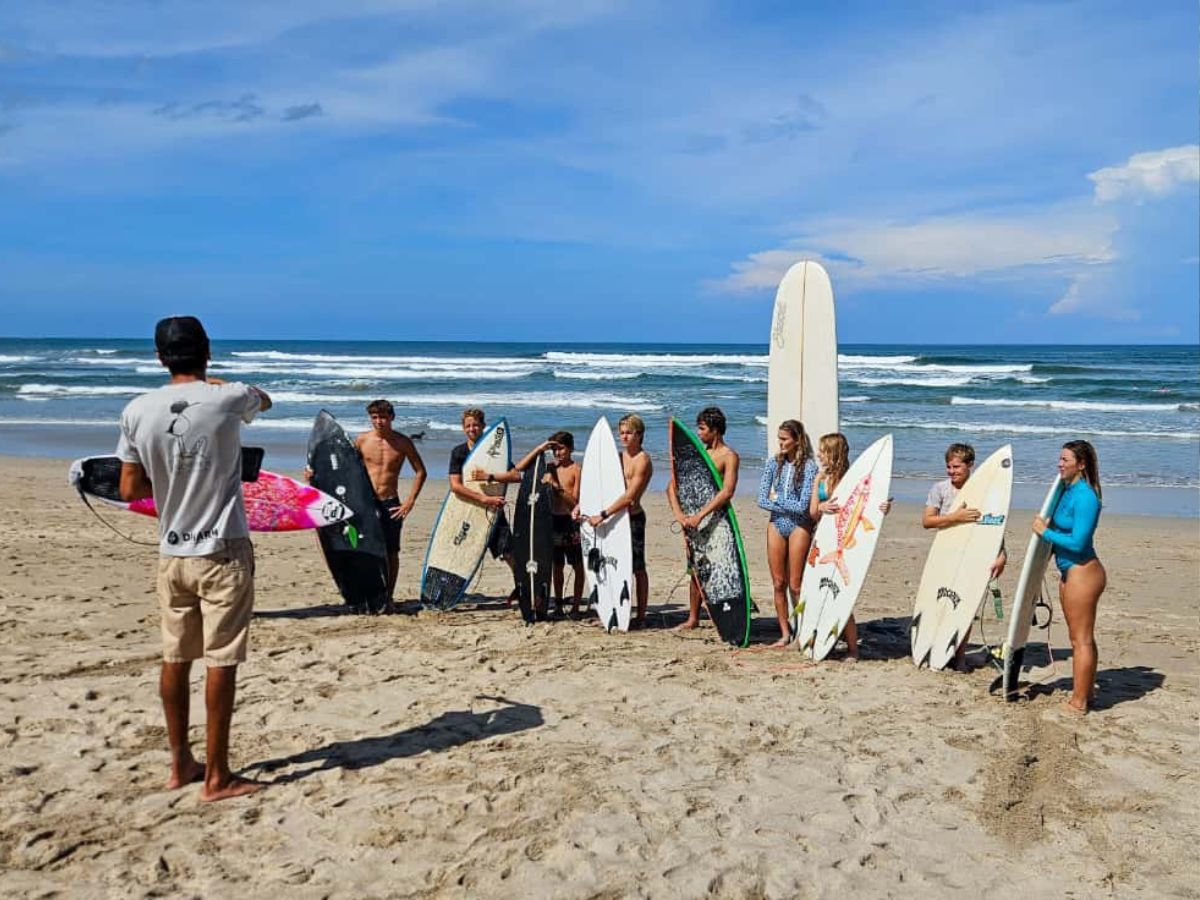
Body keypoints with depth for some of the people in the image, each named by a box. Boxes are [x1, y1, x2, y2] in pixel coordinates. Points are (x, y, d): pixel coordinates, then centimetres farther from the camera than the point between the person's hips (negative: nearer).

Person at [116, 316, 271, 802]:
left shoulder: (137, 411, -3)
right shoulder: (228, 399, -10)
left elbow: (130, 489, 2)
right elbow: (265, 400, 15)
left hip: (172, 553, 4)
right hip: (223, 552, -4)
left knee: (175, 658, 14)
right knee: (220, 662, 2)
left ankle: (180, 764, 27)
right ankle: (216, 776, 9)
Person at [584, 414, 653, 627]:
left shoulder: (642, 460, -12)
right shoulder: (618, 456, 13)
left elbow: (629, 496, -21)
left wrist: (603, 515, -25)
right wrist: (581, 504, 8)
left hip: (633, 517, -7)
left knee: (637, 568, 1)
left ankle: (640, 617, 7)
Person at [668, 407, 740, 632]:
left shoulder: (729, 456, -7)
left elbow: (727, 492, -21)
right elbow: (672, 486, 7)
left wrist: (699, 516, -26)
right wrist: (679, 514, -9)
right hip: (694, 520, 6)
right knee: (695, 569, 11)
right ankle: (693, 618, 20)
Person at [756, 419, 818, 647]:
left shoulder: (808, 466, -9)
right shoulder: (773, 463, 4)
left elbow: (803, 506, -15)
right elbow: (762, 500, -1)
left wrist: (777, 500, -7)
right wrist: (788, 507, -10)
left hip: (799, 526, -4)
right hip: (776, 525, 4)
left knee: (795, 585, -2)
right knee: (778, 583, 6)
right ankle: (785, 634, 16)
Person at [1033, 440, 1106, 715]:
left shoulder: (1085, 497, -19)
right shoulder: (1067, 491, 10)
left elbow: (1077, 542, -23)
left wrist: (1045, 531, -14)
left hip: (1083, 572, -10)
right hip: (1069, 572, 10)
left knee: (1082, 639, -1)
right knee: (1079, 637, 19)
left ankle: (1078, 703, 7)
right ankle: (1086, 691, 31)